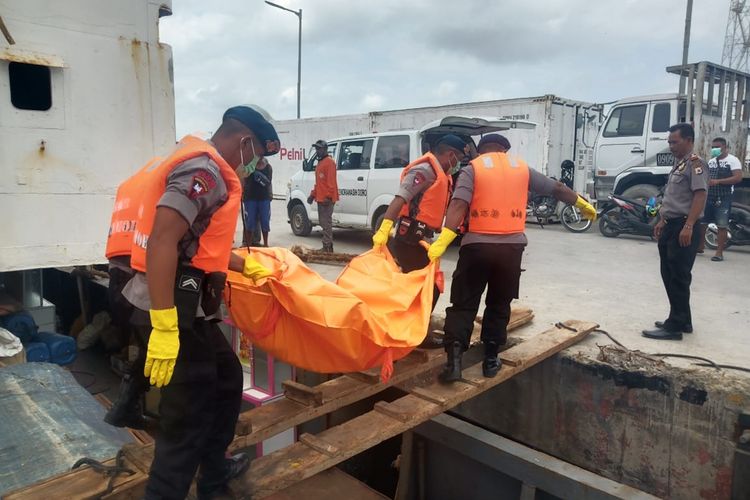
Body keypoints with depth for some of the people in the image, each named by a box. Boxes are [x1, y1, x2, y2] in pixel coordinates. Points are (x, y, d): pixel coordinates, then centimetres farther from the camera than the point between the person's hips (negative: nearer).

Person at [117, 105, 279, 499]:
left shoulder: (204, 167, 18)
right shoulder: (205, 168, -15)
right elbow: (162, 241, -26)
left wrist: (247, 266, 39)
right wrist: (164, 328, -28)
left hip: (187, 308, 11)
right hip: (175, 310, -11)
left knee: (227, 380, 24)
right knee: (187, 418, -2)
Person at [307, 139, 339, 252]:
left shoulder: (329, 162, -9)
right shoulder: (319, 163, 21)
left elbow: (331, 181, -17)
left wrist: (328, 196, -23)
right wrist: (313, 194, 19)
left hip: (326, 199, -10)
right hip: (320, 198, 10)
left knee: (326, 222, -10)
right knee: (324, 222, 12)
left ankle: (327, 247, -9)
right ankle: (327, 247, 18)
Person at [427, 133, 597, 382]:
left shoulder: (472, 168, 5)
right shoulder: (521, 167, 15)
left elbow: (459, 204, -11)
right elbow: (557, 188, 25)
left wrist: (442, 241, -18)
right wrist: (583, 204, 41)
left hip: (477, 244, -2)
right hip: (512, 245, 2)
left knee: (463, 304, 6)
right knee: (499, 305, 17)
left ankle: (454, 359, -4)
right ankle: (490, 359, 22)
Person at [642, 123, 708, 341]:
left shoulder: (695, 164, -11)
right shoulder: (678, 164, 19)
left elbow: (699, 196, -20)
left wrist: (688, 227, -27)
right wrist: (662, 221, 23)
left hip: (683, 228, -10)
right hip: (670, 226, 10)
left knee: (679, 278, -6)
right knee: (669, 276, 14)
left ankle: (675, 326, -1)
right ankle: (683, 321, 24)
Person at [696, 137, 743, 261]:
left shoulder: (733, 160, -6)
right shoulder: (711, 161, 15)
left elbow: (738, 178, -16)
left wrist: (718, 181, -23)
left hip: (723, 198, -6)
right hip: (708, 197, 6)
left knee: (722, 226, -4)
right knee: (701, 222, 9)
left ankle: (719, 252, 0)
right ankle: (700, 246, 23)